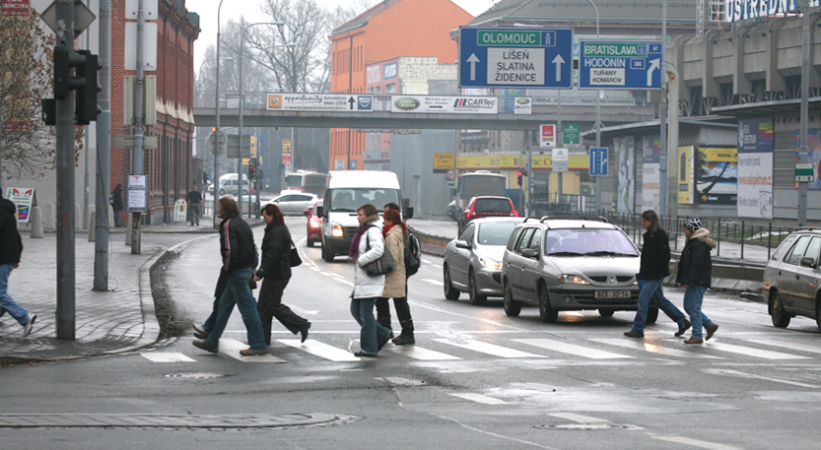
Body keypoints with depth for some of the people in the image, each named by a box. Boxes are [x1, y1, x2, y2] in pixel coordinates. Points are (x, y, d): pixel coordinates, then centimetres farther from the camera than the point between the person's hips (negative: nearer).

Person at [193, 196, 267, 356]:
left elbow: (230, 250, -24)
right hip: (247, 269, 10)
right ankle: (211, 342, 21)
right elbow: (253, 249, 18)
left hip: (237, 272, -10)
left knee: (247, 309, -6)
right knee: (224, 305, 15)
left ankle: (258, 346, -2)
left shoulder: (228, 225, -15)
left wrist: (226, 268, -11)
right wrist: (252, 268, 18)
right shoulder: (242, 223, 15)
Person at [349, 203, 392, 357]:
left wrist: (361, 260, -21)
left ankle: (369, 348, 1)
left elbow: (378, 250, -29)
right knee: (356, 310, 12)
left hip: (370, 280, -11)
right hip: (361, 281, 11)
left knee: (366, 314, -6)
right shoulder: (363, 231, 17)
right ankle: (382, 334, 18)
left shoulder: (373, 231, -14)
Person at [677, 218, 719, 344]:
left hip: (699, 282, -11)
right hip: (693, 281, 11)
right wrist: (684, 280, 21)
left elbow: (697, 265, -22)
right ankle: (710, 325, 20)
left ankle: (697, 336, -5)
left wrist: (690, 282, -24)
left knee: (694, 308, -8)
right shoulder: (692, 242, 17)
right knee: (688, 306, 13)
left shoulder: (699, 245, -17)